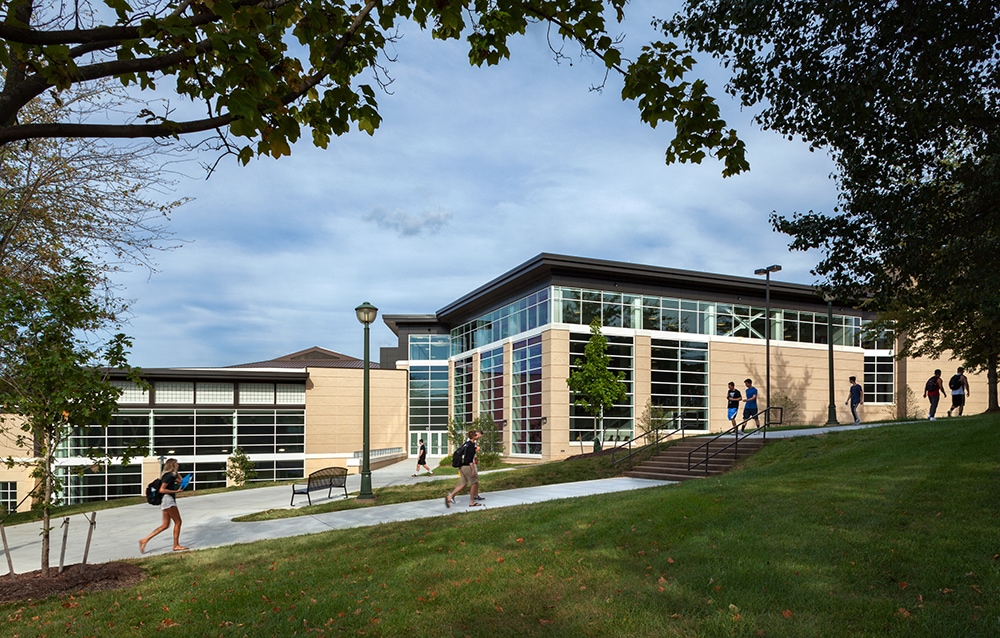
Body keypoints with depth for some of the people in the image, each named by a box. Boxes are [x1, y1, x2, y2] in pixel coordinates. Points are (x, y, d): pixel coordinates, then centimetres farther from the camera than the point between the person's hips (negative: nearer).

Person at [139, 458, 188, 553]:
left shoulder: (172, 475, 13)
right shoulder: (169, 476, -15)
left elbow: (180, 481, 23)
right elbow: (162, 490, -21)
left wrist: (176, 473, 15)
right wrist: (175, 491, -18)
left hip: (167, 501, 10)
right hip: (168, 500, -10)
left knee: (165, 525, 11)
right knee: (178, 522, 0)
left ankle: (145, 540, 7)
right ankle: (176, 545, 6)